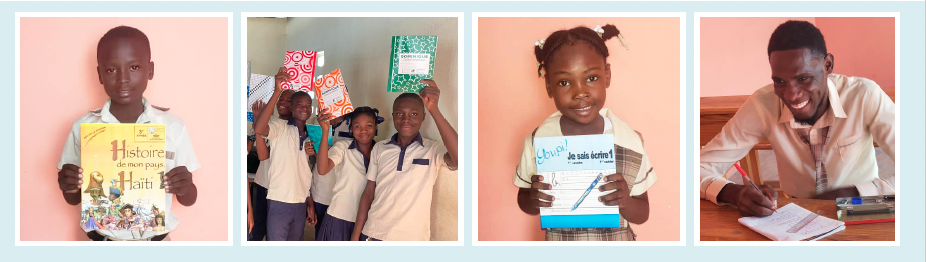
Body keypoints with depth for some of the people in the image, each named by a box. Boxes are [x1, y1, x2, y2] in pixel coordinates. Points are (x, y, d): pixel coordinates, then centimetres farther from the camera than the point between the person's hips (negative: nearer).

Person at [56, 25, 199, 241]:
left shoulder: (173, 126, -9)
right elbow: (74, 199, 3)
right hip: (101, 240, 0)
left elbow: (189, 200, -2)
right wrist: (69, 187, -18)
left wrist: (184, 188, -22)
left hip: (157, 240, 0)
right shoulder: (83, 127, -7)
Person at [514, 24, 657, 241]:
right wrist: (534, 201, -21)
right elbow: (523, 201, -1)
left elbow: (643, 214, -4)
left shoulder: (629, 141, -14)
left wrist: (625, 201, -23)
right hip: (559, 238, 0)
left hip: (618, 244, 0)